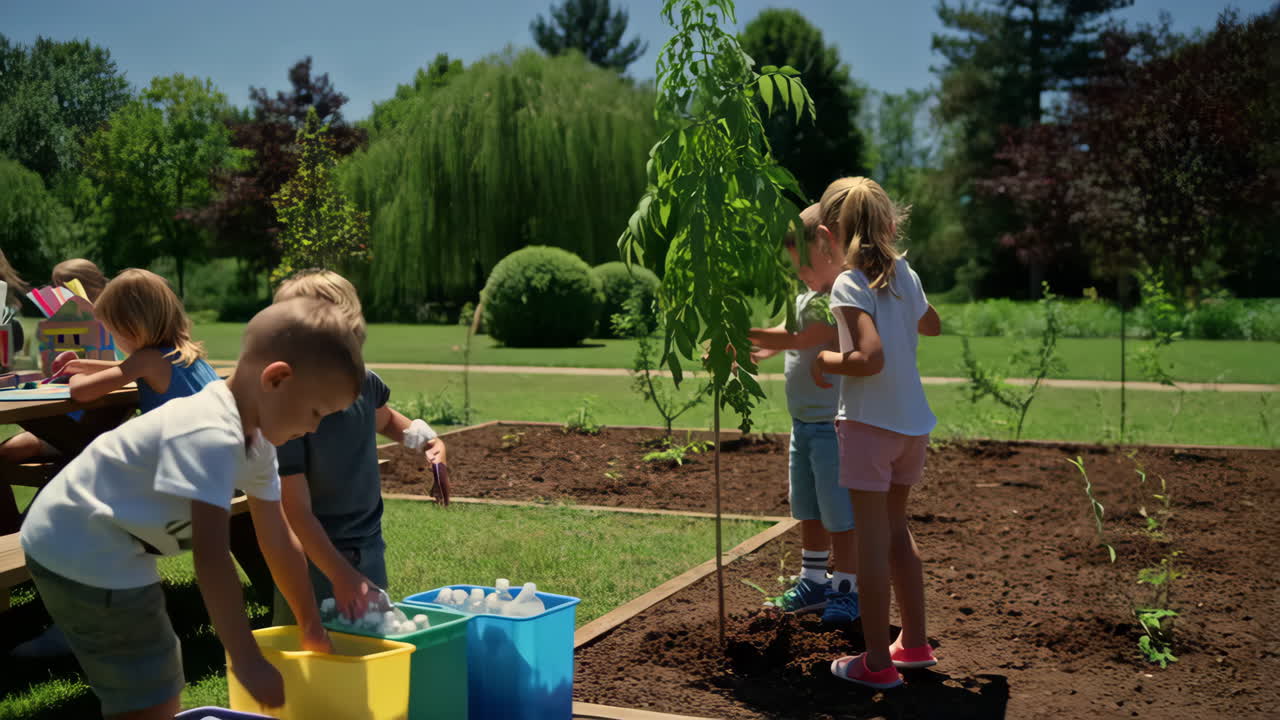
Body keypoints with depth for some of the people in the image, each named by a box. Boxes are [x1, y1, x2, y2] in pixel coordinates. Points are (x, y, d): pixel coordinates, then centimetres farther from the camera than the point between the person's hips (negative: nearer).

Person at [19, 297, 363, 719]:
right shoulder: (211, 437, -30)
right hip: (80, 553, -11)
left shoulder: (255, 439, 3)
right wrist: (248, 661, -32)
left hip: (107, 551, 11)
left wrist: (312, 629, 15)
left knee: (160, 684, 20)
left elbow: (278, 539, 10)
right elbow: (211, 556, -34)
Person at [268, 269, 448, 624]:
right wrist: (340, 575, -25)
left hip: (369, 548, 6)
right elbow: (298, 512, -21)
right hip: (315, 555, -6)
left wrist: (426, 438, 1)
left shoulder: (366, 384, -7)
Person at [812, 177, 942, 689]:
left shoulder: (850, 285, -14)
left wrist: (824, 361, -9)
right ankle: (914, 644, 28)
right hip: (914, 421, 7)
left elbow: (871, 358, -26)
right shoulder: (904, 274, 7)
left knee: (871, 538, 1)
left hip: (869, 423, -7)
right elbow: (931, 325, 26)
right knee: (896, 529, 20)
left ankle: (877, 662, 8)